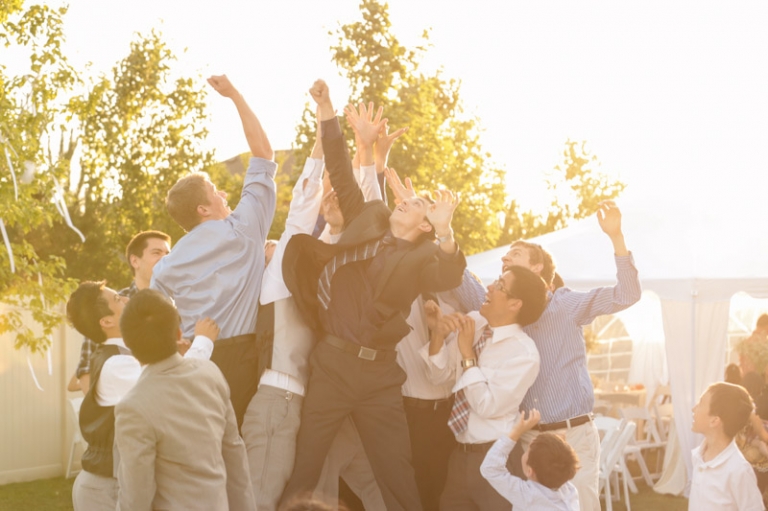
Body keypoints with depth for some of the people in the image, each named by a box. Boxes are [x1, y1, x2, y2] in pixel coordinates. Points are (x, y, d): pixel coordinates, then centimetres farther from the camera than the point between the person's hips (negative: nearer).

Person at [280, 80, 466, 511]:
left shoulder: (421, 257, 3)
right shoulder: (368, 223, 13)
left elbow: (450, 278, -18)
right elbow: (342, 176, 11)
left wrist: (445, 232, -37)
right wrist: (327, 112, 6)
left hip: (378, 372, -2)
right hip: (332, 363, 2)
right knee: (304, 472, 3)